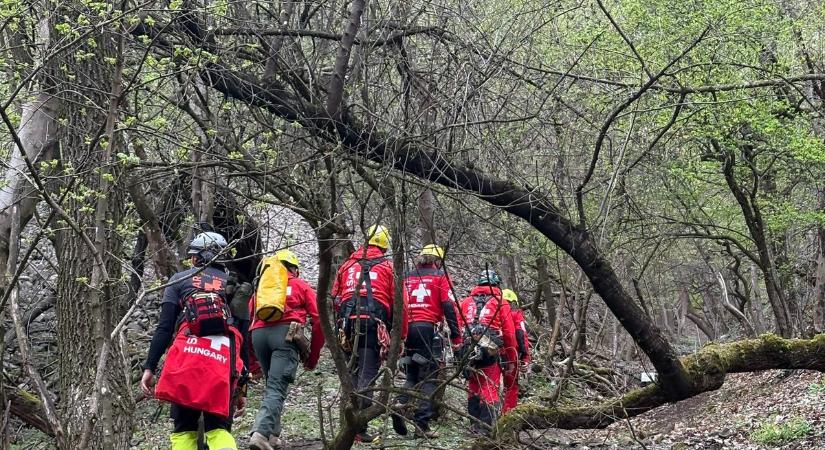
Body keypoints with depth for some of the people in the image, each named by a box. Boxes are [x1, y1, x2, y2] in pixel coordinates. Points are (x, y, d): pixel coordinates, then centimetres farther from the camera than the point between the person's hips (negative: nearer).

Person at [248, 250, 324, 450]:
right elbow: (318, 320, 10)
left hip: (258, 333, 4)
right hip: (286, 333, -4)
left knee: (272, 384, 22)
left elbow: (248, 319, 19)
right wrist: (313, 356, 16)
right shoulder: (301, 286, 21)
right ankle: (261, 433, -30)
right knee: (277, 388, -11)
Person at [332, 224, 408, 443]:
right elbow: (398, 303, 2)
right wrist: (401, 335, 7)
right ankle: (359, 429, -10)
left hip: (348, 324, 4)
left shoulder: (347, 264, 18)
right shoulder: (388, 266, 7)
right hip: (373, 324, -4)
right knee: (367, 375, -5)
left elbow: (335, 299, 17)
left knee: (351, 373, 14)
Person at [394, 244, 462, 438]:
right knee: (429, 377, -1)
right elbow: (448, 306, -4)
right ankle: (421, 424, -9)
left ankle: (401, 403, -12)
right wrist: (456, 335, -3)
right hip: (428, 328, -4)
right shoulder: (440, 276, 6)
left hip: (408, 328, 5)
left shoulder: (408, 277, 18)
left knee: (412, 375, 16)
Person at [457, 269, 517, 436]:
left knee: (473, 389, 15)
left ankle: (475, 425, 19)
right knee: (490, 390, -2)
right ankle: (486, 427, -10)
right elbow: (509, 333, 1)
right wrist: (511, 360, 9)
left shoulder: (466, 302, 15)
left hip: (468, 352, 4)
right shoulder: (500, 303, 4)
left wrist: (459, 353, 18)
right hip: (491, 353, -4)